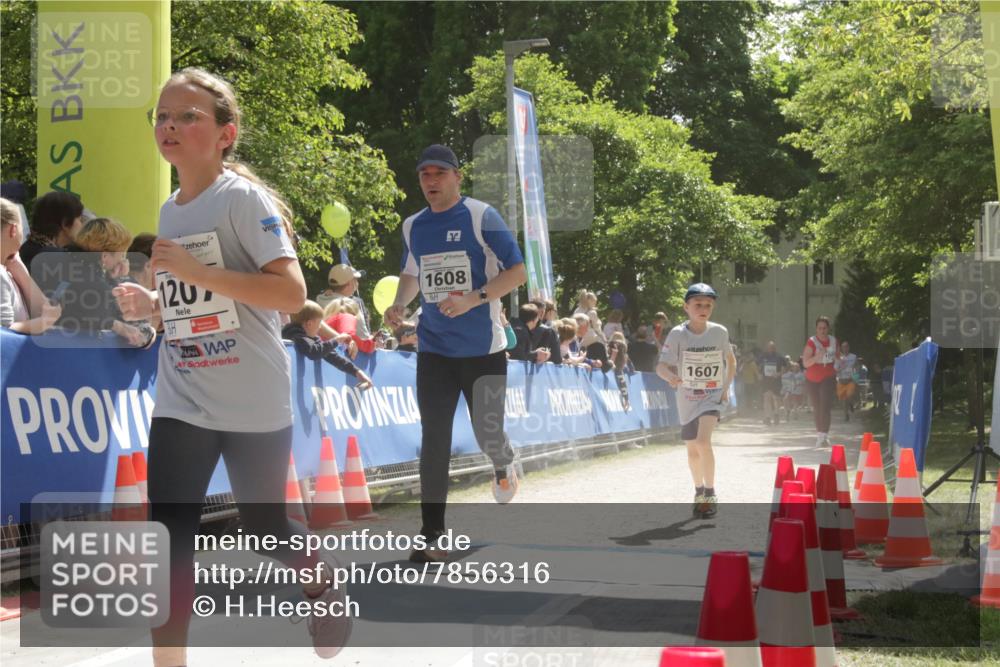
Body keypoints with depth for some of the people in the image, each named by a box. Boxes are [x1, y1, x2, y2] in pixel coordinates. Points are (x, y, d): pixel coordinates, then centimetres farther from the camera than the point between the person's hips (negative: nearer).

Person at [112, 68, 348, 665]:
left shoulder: (244, 198, -13)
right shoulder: (171, 210, 9)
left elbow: (291, 292, -23)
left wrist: (196, 271, -26)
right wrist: (151, 304, 2)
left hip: (254, 403, -5)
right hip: (181, 403, 5)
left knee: (266, 528, 13)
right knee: (169, 537, -8)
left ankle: (325, 581, 45)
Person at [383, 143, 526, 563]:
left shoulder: (481, 217, -8)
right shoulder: (413, 227, 8)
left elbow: (517, 272, -10)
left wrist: (473, 299, -23)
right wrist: (399, 305, 2)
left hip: (484, 350, -4)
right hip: (434, 350, 4)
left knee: (487, 433, 2)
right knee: (434, 441, -3)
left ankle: (503, 465, 41)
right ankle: (432, 535, -1)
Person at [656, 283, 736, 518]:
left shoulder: (719, 332, -8)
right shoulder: (678, 334, -12)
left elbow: (731, 361, 10)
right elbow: (661, 366, -18)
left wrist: (726, 387, 1)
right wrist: (670, 376, -40)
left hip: (713, 395, -2)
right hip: (687, 397, 2)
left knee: (703, 441, -22)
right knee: (692, 449, 13)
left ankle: (710, 494, -11)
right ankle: (699, 492, 36)